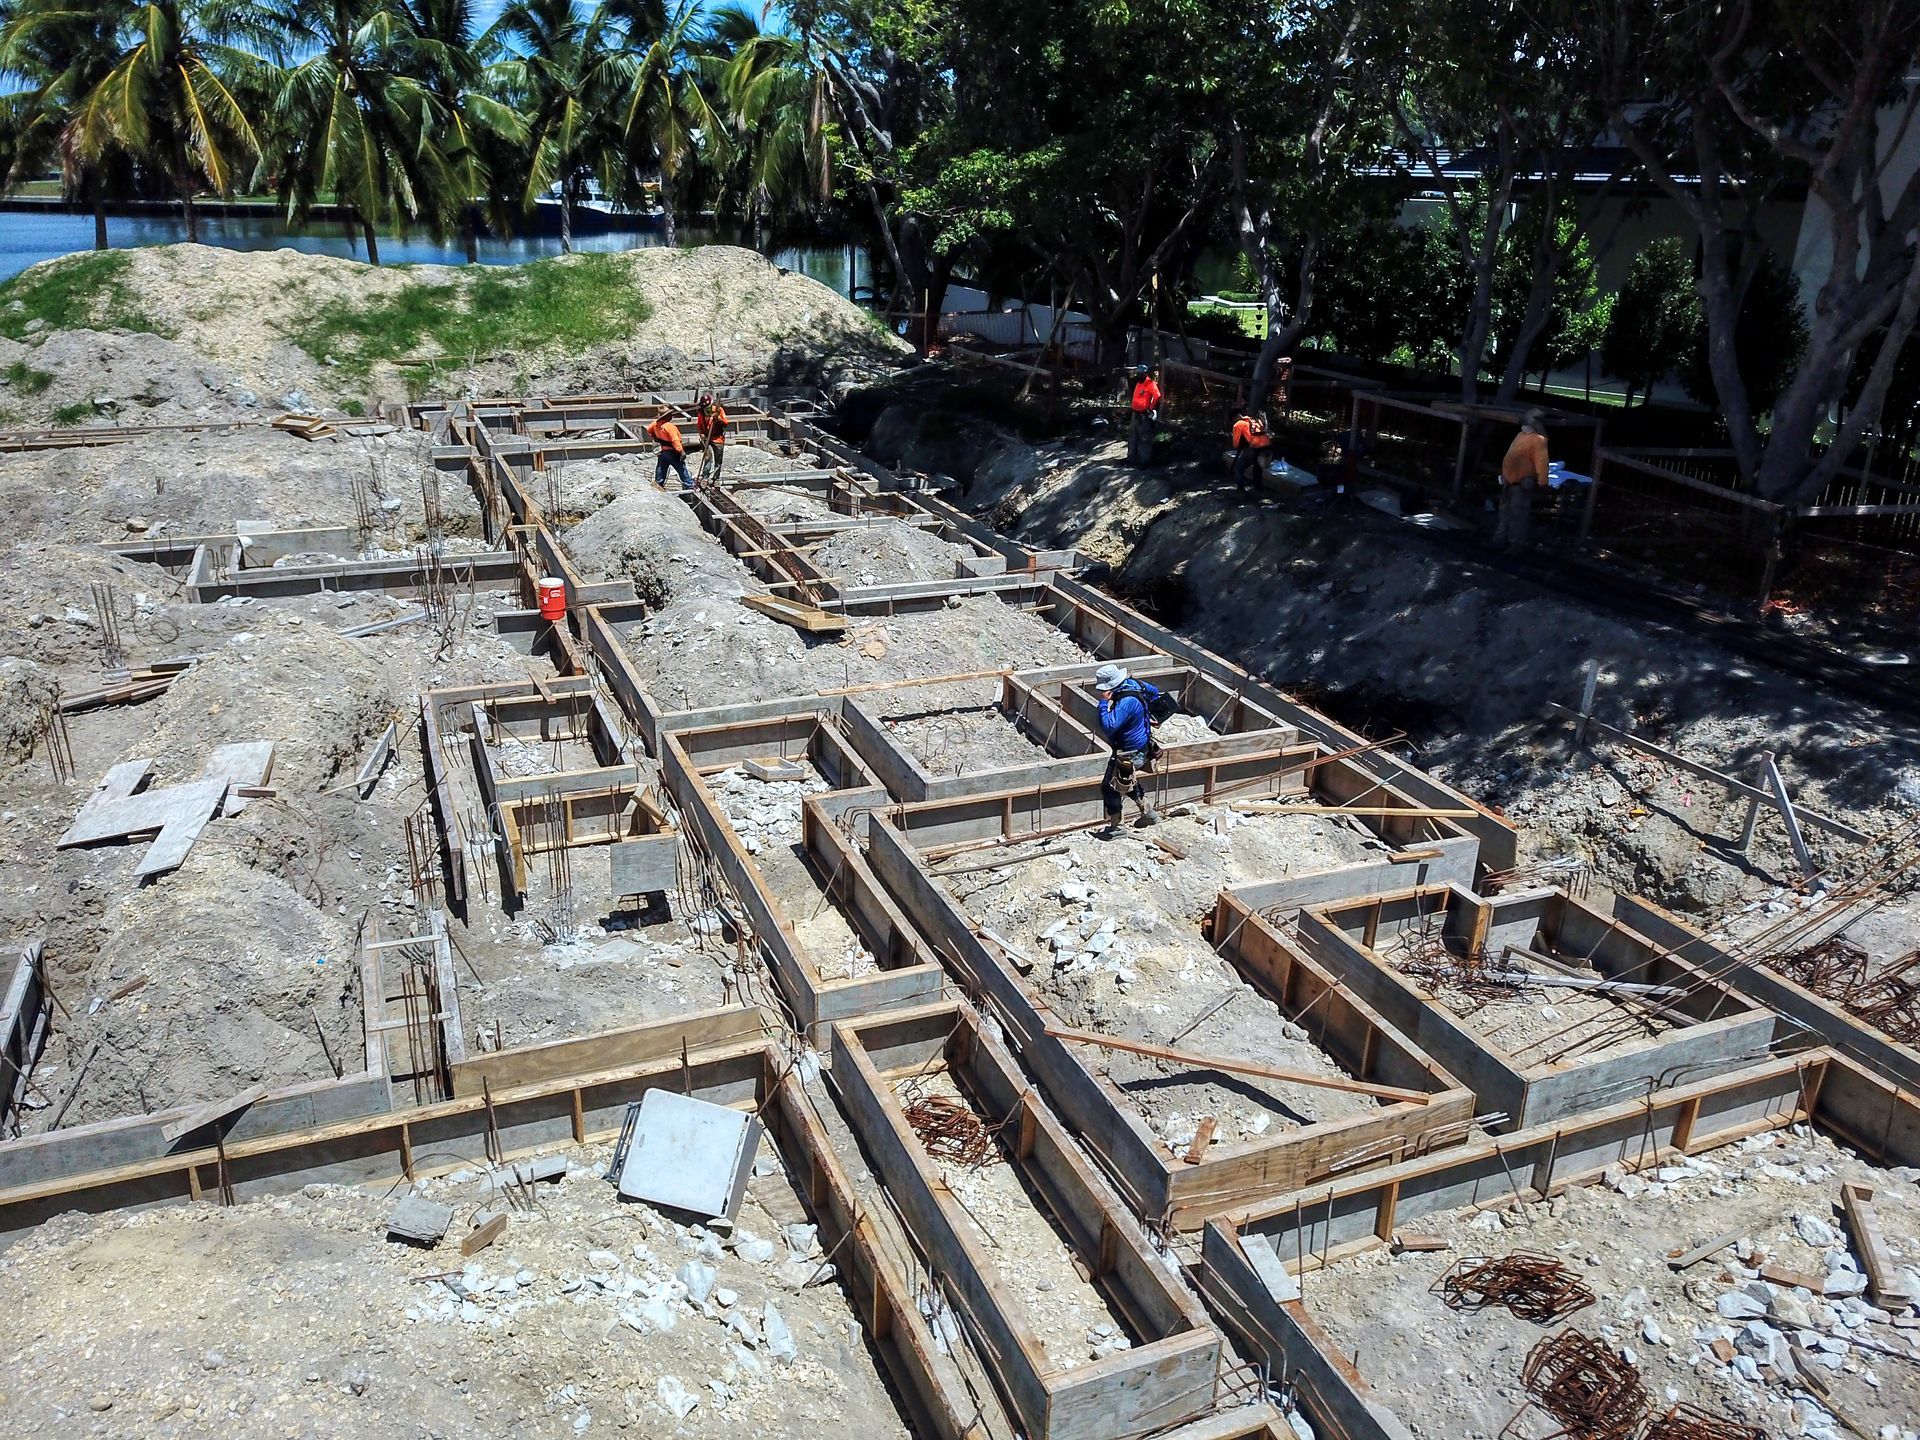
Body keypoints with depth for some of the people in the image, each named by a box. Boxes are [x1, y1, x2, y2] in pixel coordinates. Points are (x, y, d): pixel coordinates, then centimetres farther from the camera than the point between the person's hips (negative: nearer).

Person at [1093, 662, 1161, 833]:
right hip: (1141, 745, 10)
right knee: (1127, 781, 29)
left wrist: (1104, 702, -33)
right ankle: (1148, 814, 40)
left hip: (1129, 753, -10)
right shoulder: (1132, 683, -6)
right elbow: (1153, 692, 14)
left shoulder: (1126, 703, -34)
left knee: (1110, 786, 1)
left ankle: (1114, 827, 11)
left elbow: (1108, 726, -40)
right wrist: (1145, 713, 25)